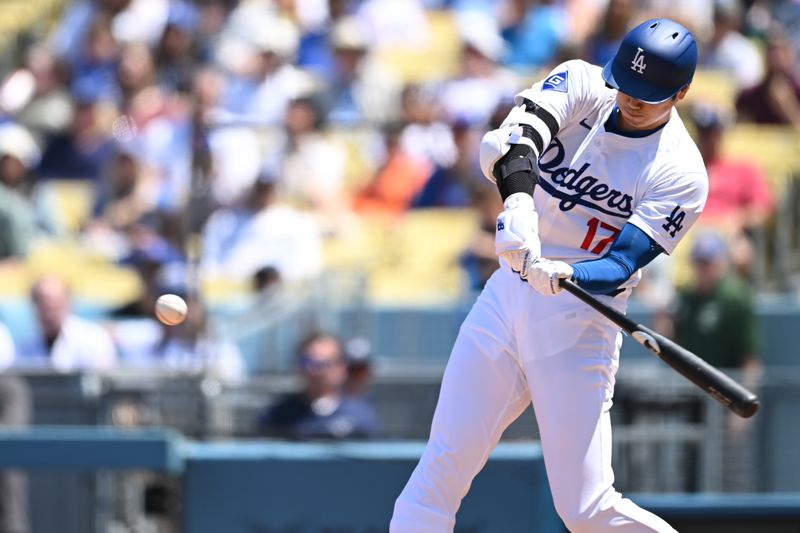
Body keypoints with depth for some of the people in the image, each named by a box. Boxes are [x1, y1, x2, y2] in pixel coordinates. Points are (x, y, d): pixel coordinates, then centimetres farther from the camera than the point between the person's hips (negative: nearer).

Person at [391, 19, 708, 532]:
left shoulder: (681, 175, -11)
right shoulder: (582, 85, -2)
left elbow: (621, 268, -19)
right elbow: (515, 137, -21)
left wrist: (564, 276, -40)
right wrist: (518, 199, -41)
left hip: (580, 322, -4)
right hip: (505, 297, 4)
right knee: (442, 468, -3)